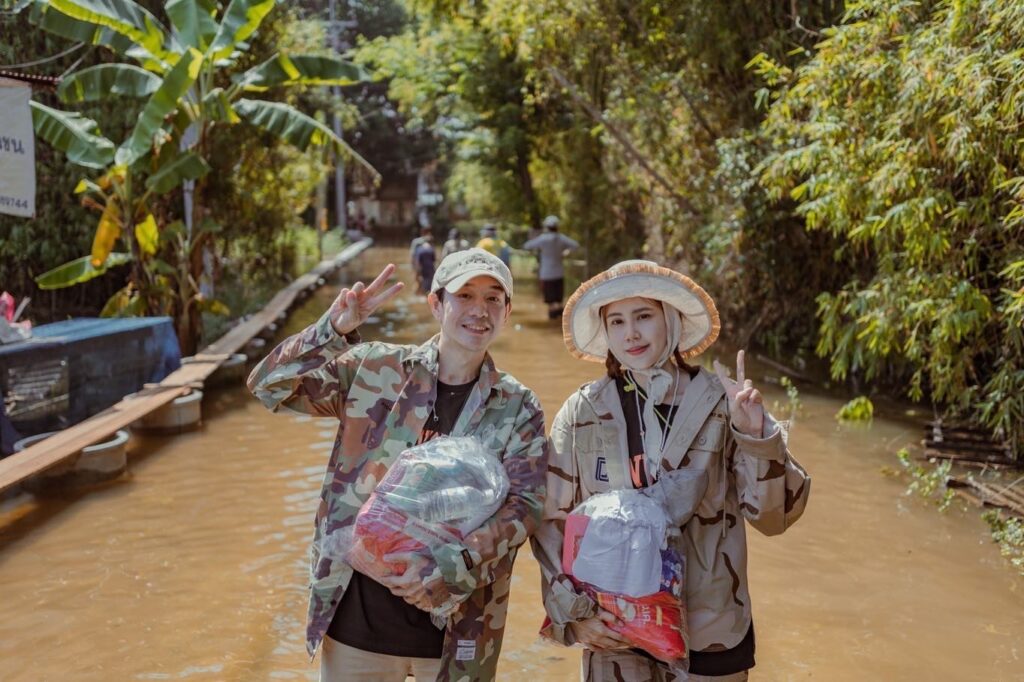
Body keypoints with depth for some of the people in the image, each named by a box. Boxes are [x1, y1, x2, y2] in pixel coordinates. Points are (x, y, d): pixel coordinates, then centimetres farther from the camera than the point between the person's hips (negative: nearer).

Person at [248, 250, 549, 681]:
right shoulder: (375, 370, -2)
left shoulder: (518, 408, 0)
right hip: (358, 617, 0)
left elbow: (525, 505, -9)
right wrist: (334, 331, -20)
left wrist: (452, 568, -23)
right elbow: (268, 386, -4)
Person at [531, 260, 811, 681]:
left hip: (709, 631, 0)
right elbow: (551, 521, -1)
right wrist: (572, 611, -9)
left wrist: (756, 436, -20)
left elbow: (772, 516, -7)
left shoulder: (722, 403, -8)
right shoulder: (582, 413, -5)